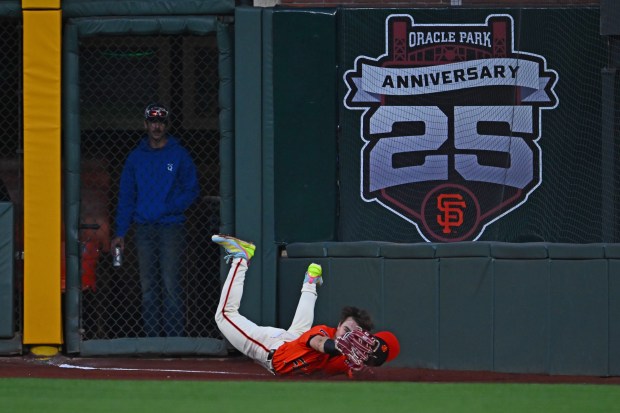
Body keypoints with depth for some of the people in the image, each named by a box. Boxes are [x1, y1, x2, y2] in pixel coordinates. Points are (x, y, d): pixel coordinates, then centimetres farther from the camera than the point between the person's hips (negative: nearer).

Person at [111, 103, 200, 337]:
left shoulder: (179, 155, 4)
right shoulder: (136, 157, 13)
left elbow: (191, 191, 3)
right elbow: (126, 197, 13)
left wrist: (170, 208, -13)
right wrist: (120, 232, 6)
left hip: (171, 227, -3)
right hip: (144, 228, 3)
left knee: (170, 284, -10)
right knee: (148, 286, 4)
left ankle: (174, 336, -10)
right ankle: (152, 338, 6)